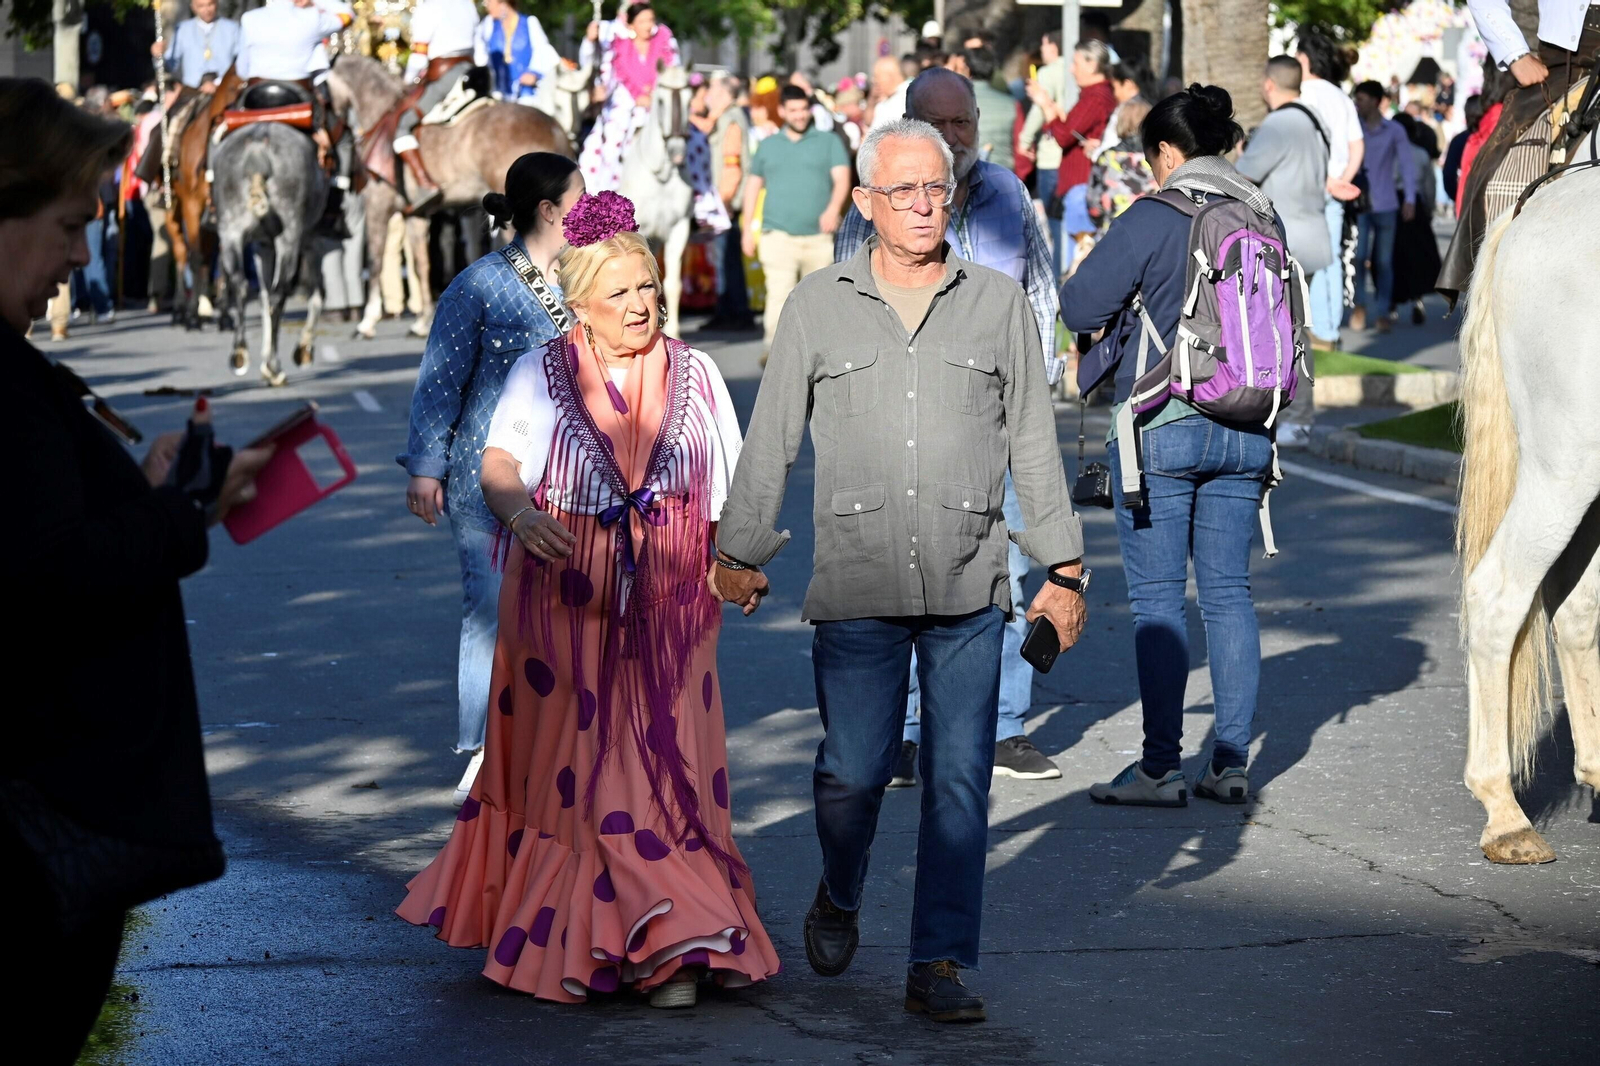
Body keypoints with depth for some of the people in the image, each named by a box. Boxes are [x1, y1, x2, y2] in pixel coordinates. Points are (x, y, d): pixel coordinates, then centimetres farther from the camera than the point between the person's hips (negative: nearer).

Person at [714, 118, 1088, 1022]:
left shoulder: (1000, 304, 8)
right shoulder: (818, 307, 7)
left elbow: (1035, 445, 11)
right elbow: (770, 442, 12)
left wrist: (1064, 569, 10)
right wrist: (739, 554, 11)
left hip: (970, 589, 1)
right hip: (855, 589, 0)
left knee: (959, 780, -2)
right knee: (853, 770, 0)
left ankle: (940, 964, 5)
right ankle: (840, 899, 29)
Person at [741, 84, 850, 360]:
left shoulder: (829, 142, 10)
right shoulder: (768, 146, 16)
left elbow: (842, 178, -2)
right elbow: (753, 185, 20)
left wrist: (833, 208, -21)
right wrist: (748, 228, 14)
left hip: (819, 235, 0)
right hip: (778, 234, 0)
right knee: (779, 291, -16)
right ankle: (771, 345, -22)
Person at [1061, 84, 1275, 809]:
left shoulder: (1153, 219, -12)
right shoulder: (1264, 219, 7)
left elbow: (1078, 306, -10)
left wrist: (1130, 302, 10)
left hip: (1162, 428, -6)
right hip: (1245, 432, 6)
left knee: (1157, 599, -1)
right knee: (1228, 592, 10)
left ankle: (1160, 768, -3)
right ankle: (1231, 762, 10)